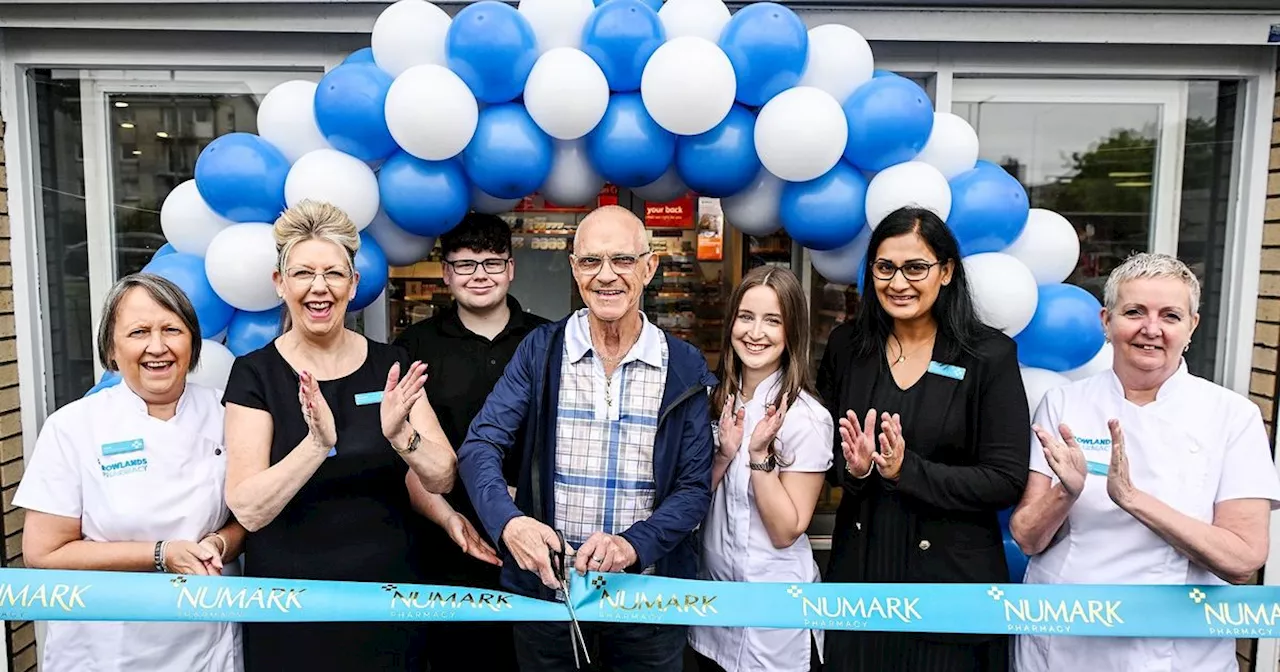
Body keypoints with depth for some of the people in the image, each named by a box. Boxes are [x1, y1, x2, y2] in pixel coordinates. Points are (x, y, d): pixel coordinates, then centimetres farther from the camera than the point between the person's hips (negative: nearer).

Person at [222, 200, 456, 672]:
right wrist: (318, 442, -31)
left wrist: (400, 435, -27)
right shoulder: (255, 373, -7)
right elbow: (247, 509, -16)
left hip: (385, 597, 2)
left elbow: (442, 479, -8)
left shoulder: (391, 367, -1)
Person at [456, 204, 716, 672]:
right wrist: (508, 521, -28)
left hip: (648, 593, 0)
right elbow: (481, 446, -9)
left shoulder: (685, 368, -3)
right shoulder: (540, 351, -3)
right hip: (544, 585, 0)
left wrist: (632, 544, -21)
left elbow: (694, 487, -4)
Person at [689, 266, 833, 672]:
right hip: (712, 588, 6)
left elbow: (786, 531, -18)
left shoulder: (806, 417, -19)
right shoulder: (719, 399, -1)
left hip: (773, 604, -6)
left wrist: (759, 453, -27)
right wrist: (724, 454, -15)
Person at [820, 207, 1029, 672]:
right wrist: (854, 468, -15)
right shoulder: (846, 348, 2)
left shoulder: (990, 355, -8)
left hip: (951, 577, -3)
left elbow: (1006, 481, -11)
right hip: (859, 568, 3)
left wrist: (906, 470, -22)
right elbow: (823, 452, 6)